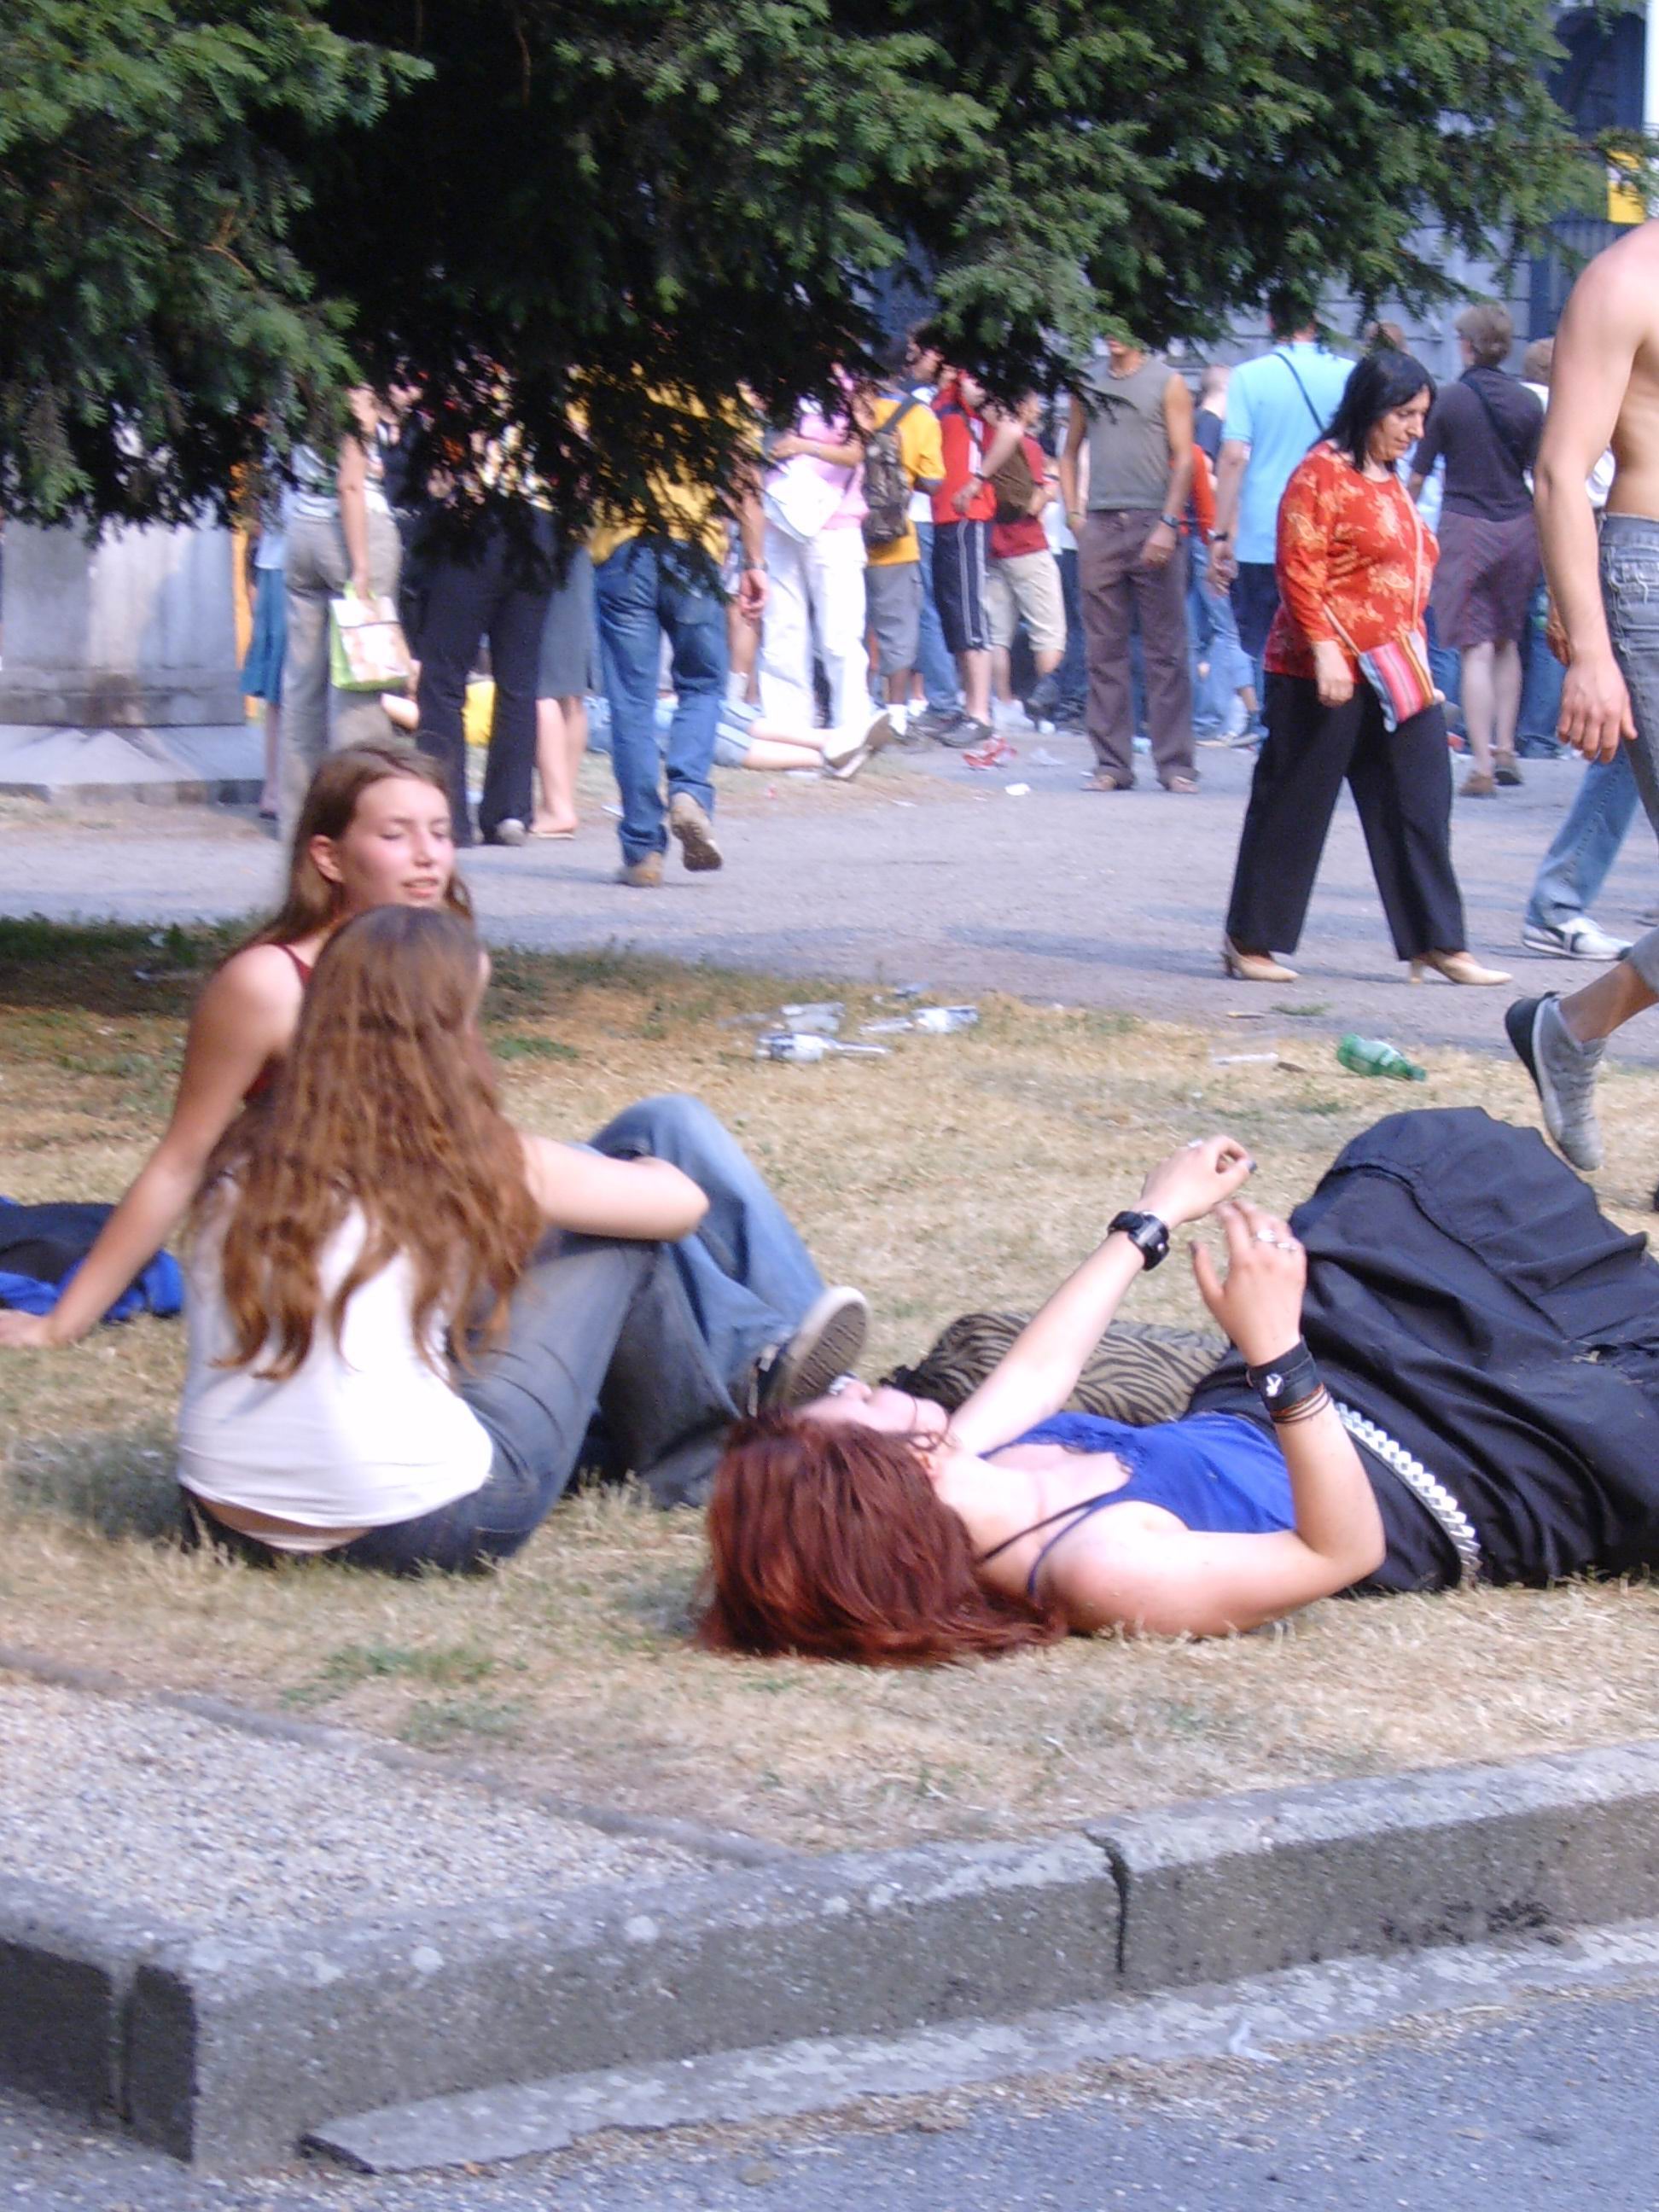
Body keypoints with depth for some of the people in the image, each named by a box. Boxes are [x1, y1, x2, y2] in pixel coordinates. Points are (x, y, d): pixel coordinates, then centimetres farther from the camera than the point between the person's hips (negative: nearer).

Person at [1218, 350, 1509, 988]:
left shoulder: (1389, 480, 17)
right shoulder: (1323, 473, -10)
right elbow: (1300, 570, -16)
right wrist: (1325, 650, -23)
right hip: (1326, 674, -8)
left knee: (1419, 805, 4)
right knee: (1293, 808, 0)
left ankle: (1438, 944, 6)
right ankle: (1249, 941, 10)